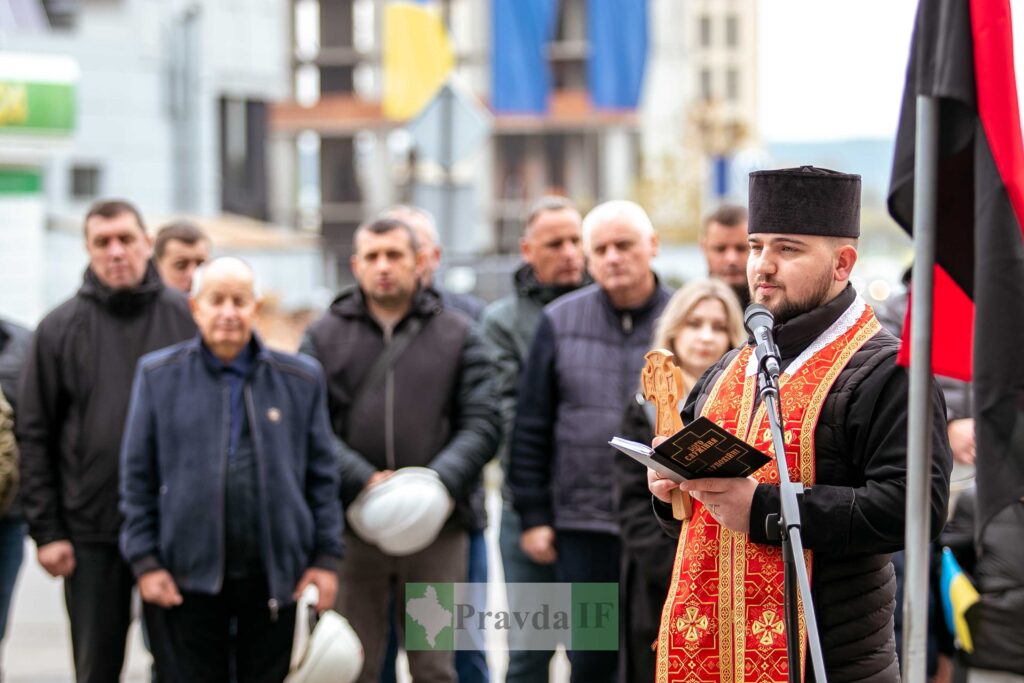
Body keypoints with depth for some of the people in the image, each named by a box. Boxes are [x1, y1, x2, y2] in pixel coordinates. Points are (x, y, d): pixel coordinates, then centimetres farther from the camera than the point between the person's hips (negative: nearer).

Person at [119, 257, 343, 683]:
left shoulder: (301, 379, 6)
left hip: (277, 576, 1)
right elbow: (137, 476, 4)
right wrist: (144, 560, -2)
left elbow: (323, 476, 8)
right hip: (187, 575, -1)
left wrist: (327, 557, 2)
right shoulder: (158, 375, 3)